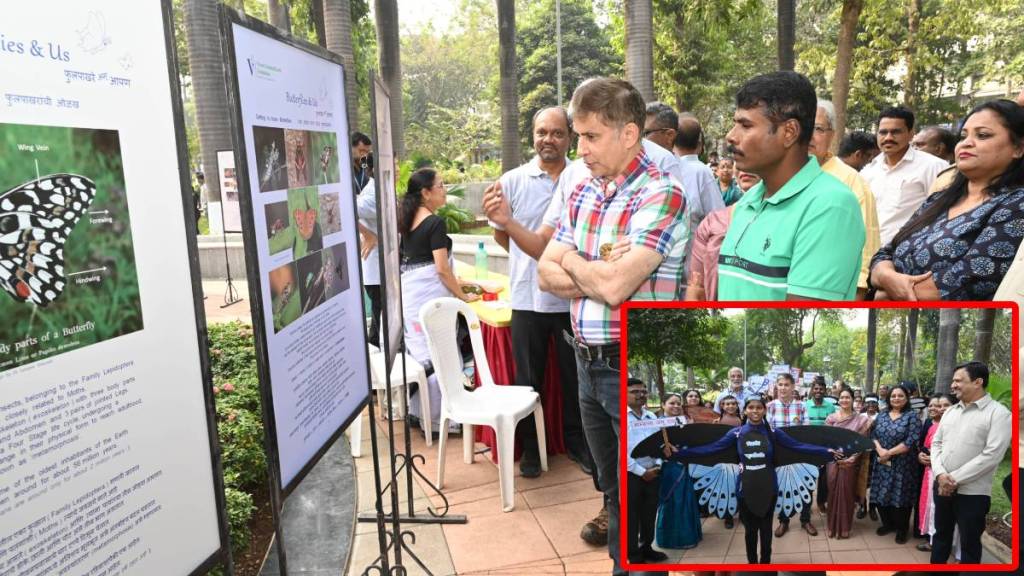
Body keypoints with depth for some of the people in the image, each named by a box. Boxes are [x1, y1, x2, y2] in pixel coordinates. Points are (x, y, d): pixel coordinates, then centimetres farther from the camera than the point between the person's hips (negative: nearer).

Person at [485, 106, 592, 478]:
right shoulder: (513, 181, -1)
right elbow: (500, 234, 7)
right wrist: (532, 259, -5)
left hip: (573, 298, 1)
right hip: (528, 299, 0)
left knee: (575, 376, 14)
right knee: (528, 379, 12)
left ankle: (576, 441, 33)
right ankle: (530, 448, 29)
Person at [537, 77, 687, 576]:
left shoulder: (661, 195, -16)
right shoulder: (582, 192, 8)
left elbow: (614, 285, -25)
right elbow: (547, 273, 3)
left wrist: (573, 261, -6)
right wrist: (599, 275, -14)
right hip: (588, 364, 7)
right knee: (612, 491, 23)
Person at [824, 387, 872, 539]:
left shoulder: (860, 420, 1)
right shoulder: (831, 418, 2)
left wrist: (853, 457, -13)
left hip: (851, 461, 0)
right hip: (833, 460, 1)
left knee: (847, 492, 3)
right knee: (833, 492, 3)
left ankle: (845, 527, 16)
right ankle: (832, 526, 15)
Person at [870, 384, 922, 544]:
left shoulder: (912, 416, -6)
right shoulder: (882, 415, 9)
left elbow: (911, 441, -15)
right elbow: (873, 435, 6)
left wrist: (889, 453, -15)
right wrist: (880, 450, -13)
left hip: (902, 464, -4)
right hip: (882, 463, 4)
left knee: (900, 496, 2)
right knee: (881, 494, 8)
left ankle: (902, 529, 19)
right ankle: (888, 523, 27)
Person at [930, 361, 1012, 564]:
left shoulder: (998, 413, -11)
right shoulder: (950, 411, 9)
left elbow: (991, 455, -18)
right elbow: (936, 443, 9)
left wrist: (954, 479, -17)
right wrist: (940, 474, -9)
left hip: (973, 493, -6)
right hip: (942, 487, 6)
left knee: (969, 544, 7)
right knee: (941, 534, 18)